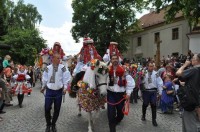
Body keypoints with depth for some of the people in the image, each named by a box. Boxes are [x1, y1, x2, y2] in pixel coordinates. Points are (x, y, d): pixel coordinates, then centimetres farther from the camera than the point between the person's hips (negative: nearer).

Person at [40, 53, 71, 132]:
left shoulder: (62, 67, -4)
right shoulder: (48, 68, 0)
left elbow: (66, 78, -5)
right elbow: (45, 78, 11)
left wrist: (65, 87, -13)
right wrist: (43, 87, 16)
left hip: (59, 91, 0)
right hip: (49, 90, 1)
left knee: (57, 109, 9)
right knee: (47, 108, 1)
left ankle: (53, 125, 29)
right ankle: (48, 125, 23)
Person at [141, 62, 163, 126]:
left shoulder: (156, 74, -5)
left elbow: (160, 83, -2)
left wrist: (160, 92, -2)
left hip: (153, 91, -1)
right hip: (146, 91, 1)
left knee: (153, 105, 2)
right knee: (145, 104, 13)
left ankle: (154, 119, 17)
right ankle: (143, 115, 39)